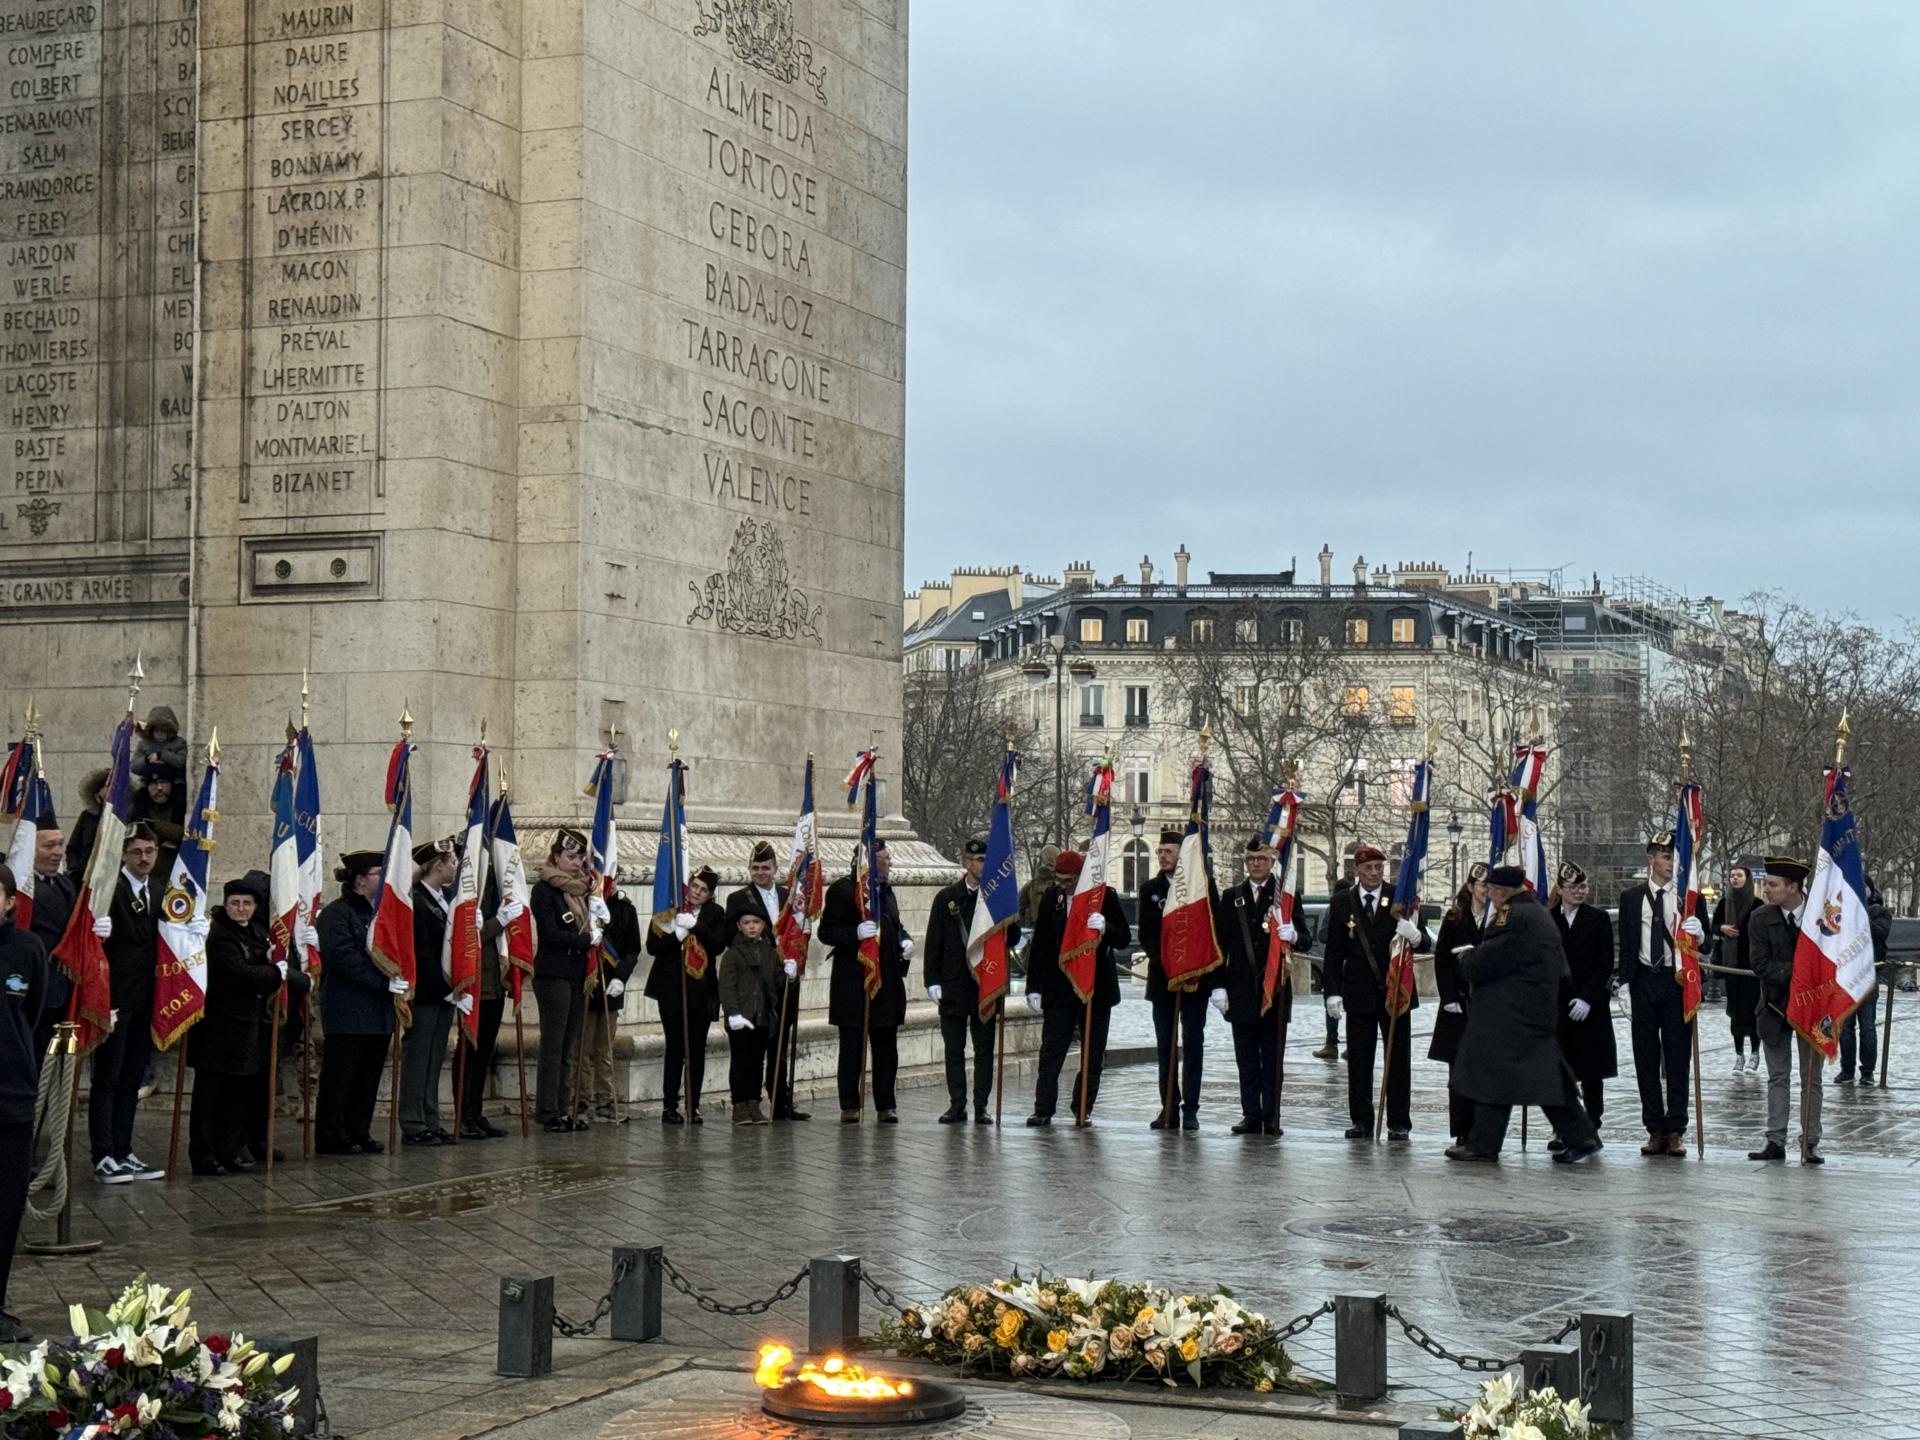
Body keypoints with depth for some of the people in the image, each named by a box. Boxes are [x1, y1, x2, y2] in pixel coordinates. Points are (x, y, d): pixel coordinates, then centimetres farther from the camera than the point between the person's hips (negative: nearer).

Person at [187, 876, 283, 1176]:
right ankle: (203, 1154, 0)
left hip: (249, 1024, 8)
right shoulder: (218, 936, -12)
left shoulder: (258, 935, 16)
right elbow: (239, 973, -19)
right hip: (220, 1024, -8)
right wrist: (276, 973, -10)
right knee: (209, 1091, -3)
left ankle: (231, 1149, 20)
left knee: (238, 1089, 12)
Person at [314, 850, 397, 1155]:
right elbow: (345, 958, -20)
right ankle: (331, 1137, 4)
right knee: (340, 1077, -3)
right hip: (348, 1012, -8)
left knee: (369, 1077, 10)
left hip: (378, 1012, 8)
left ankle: (359, 1133, 17)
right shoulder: (336, 913, -10)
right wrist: (384, 983, -23)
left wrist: (398, 981, 3)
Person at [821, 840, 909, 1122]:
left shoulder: (885, 890, 16)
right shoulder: (842, 890, -7)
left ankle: (885, 1106, 12)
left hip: (887, 979, 7)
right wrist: (856, 933, -26)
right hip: (853, 980, -7)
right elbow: (826, 932, -10)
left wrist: (905, 940, 8)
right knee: (852, 1046, 0)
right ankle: (850, 1106, 6)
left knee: (886, 1046, 7)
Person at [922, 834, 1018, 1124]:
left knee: (984, 1050, 4)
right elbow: (934, 943, 3)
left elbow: (1012, 942, 4)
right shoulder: (947, 898, 3)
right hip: (954, 986, 0)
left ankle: (981, 1107, 9)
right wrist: (932, 980, -4)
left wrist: (1012, 925, -18)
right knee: (954, 1050, 5)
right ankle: (957, 1105, 11)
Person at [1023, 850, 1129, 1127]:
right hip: (1058, 988, 1)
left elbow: (1124, 939, -4)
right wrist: (1034, 987, 4)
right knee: (1051, 1051, -2)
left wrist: (1105, 929, -26)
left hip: (1096, 989, -1)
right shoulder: (1050, 899, 3)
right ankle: (1043, 1109, -1)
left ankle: (1084, 1109, 14)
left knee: (1092, 1053, 5)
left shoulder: (1105, 897, -4)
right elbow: (1039, 946, 8)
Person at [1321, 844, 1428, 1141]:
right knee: (1359, 1061, 3)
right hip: (1359, 994, 1)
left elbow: (1426, 942, -2)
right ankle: (1361, 1122, 9)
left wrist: (1416, 936, -27)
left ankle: (1399, 1124, 8)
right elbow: (1334, 953, 4)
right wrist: (1333, 992, -5)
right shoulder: (1342, 902, 3)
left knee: (1399, 1061, 3)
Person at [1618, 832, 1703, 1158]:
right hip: (1644, 981, 2)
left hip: (1677, 982, -1)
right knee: (1646, 1057, 4)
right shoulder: (1632, 897, 6)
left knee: (1678, 1057, 0)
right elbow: (1626, 944, 9)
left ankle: (1675, 1131, 5)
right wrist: (1625, 982, 1)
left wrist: (1699, 933, -20)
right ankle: (1655, 1130, 10)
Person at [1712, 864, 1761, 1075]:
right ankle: (1739, 1055, 9)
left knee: (1753, 1006, -4)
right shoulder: (1724, 903, 8)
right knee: (1735, 1006, 4)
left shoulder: (1757, 904, -3)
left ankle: (1755, 1055, 3)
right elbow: (1713, 926, 17)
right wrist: (1722, 928, -5)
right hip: (1731, 962, 3)